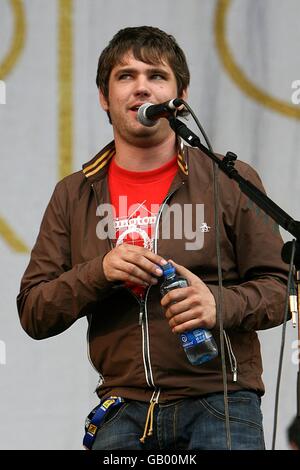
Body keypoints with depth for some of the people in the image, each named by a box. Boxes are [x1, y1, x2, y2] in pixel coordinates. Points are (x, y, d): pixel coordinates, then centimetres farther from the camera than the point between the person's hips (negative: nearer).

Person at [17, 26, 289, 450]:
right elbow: (33, 315, 7)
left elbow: (279, 287, 3)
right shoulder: (74, 196, 12)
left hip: (220, 403, -2)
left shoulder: (231, 181, 5)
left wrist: (222, 304, -17)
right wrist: (99, 272, -10)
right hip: (124, 410, 2)